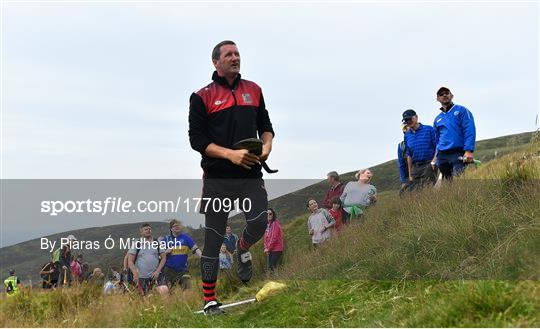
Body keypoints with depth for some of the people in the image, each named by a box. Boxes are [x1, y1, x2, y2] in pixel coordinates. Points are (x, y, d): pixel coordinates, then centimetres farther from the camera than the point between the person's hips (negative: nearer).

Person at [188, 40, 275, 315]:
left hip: (251, 174, 3)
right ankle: (209, 301, 13)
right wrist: (231, 154, -18)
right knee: (213, 240, 2)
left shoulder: (253, 90, 12)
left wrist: (267, 145, -4)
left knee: (259, 223, -18)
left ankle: (243, 250, 19)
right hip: (217, 178, -2)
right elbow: (197, 139, -5)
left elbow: (265, 124, 19)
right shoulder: (202, 97, -1)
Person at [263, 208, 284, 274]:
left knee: (273, 267, -15)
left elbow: (274, 238, -16)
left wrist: (268, 248, -13)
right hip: (270, 250, 9)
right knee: (270, 267, 7)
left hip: (276, 249, -9)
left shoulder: (275, 224, -10)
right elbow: (266, 237, 17)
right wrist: (266, 248, 3)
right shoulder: (268, 225, 15)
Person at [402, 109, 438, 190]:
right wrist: (410, 174, 14)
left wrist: (434, 161, -15)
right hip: (415, 167, 5)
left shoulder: (429, 129, 1)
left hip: (429, 165, -5)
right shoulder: (407, 135, 15)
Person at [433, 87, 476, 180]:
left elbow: (470, 131, -5)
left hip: (458, 154, -5)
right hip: (442, 156, 5)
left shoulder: (461, 111, 6)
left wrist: (469, 151, -17)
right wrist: (437, 156, 15)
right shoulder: (437, 119, 22)